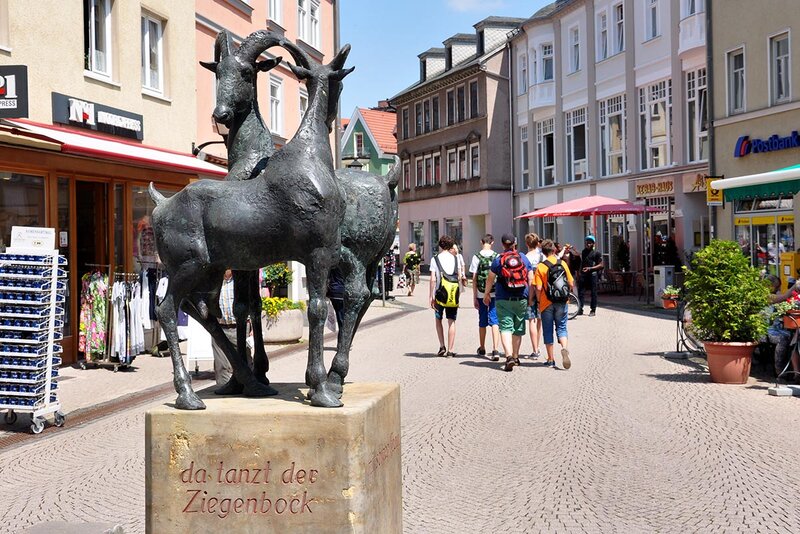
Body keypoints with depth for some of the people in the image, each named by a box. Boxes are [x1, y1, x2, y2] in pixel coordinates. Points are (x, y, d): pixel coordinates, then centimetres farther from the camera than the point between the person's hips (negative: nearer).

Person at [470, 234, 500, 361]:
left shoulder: (476, 257, -5)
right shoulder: (497, 257, -3)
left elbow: (474, 278, -4)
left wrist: (474, 297, 1)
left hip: (481, 294, 0)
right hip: (495, 293, 0)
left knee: (482, 321, 14)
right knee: (494, 321, 0)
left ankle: (482, 348, 31)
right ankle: (495, 350, -14)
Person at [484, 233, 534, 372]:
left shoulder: (498, 260, -3)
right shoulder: (524, 258, 4)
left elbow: (490, 279, 3)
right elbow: (531, 279, 4)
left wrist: (486, 294, 17)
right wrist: (530, 298, 11)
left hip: (503, 300, -3)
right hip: (521, 299, 3)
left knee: (506, 328, -6)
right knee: (518, 329, 15)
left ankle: (509, 356, -24)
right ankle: (515, 356, 27)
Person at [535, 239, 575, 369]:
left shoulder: (541, 267, -9)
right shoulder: (563, 264, -1)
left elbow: (538, 288, -13)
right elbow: (571, 284, 3)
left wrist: (539, 301, 2)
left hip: (546, 303, -2)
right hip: (562, 302, 2)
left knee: (548, 331, 9)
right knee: (561, 328, 11)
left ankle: (551, 360, 13)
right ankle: (564, 348, -17)